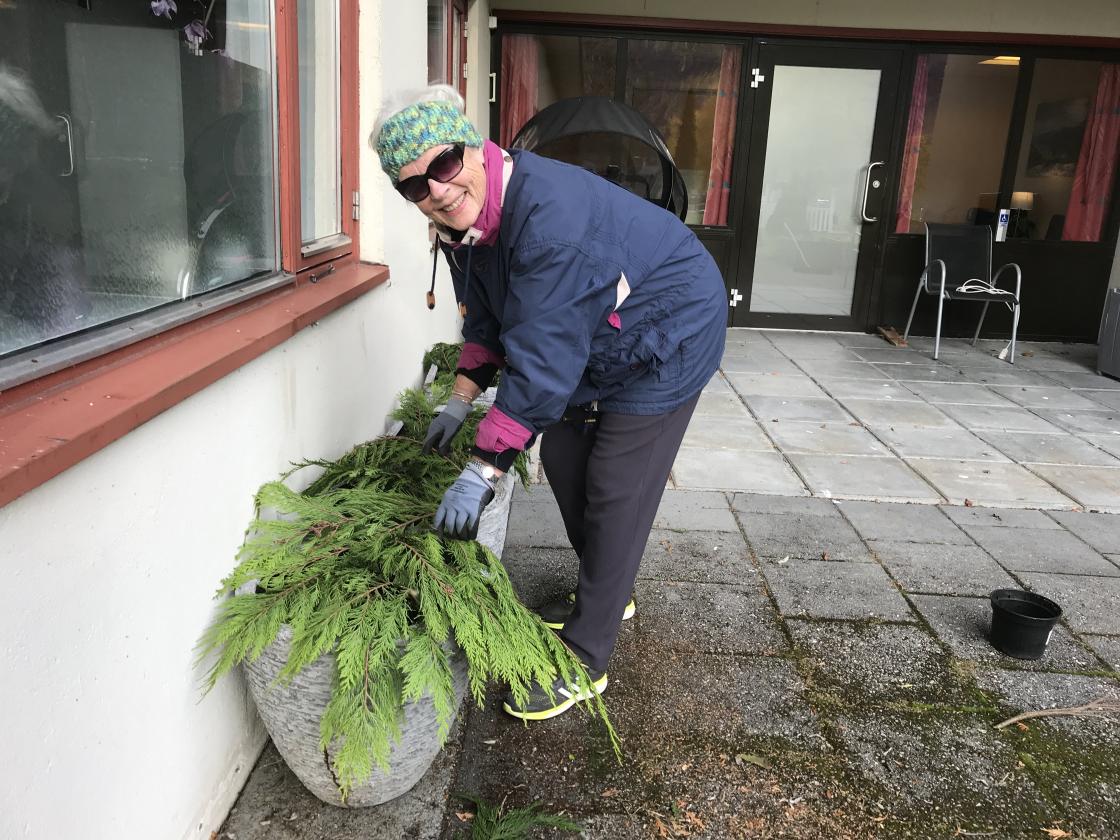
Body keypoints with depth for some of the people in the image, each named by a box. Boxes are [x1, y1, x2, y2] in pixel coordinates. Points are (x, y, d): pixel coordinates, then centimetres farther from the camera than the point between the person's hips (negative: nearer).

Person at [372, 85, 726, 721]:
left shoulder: (549, 214, -36)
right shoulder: (463, 217, -7)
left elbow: (542, 358, -37)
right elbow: (487, 318, 7)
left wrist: (482, 472, -36)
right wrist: (462, 401, -3)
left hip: (666, 339, -9)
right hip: (592, 342, 9)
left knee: (615, 496, -7)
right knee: (563, 460, 15)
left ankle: (584, 662, 6)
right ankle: (609, 594, 36)